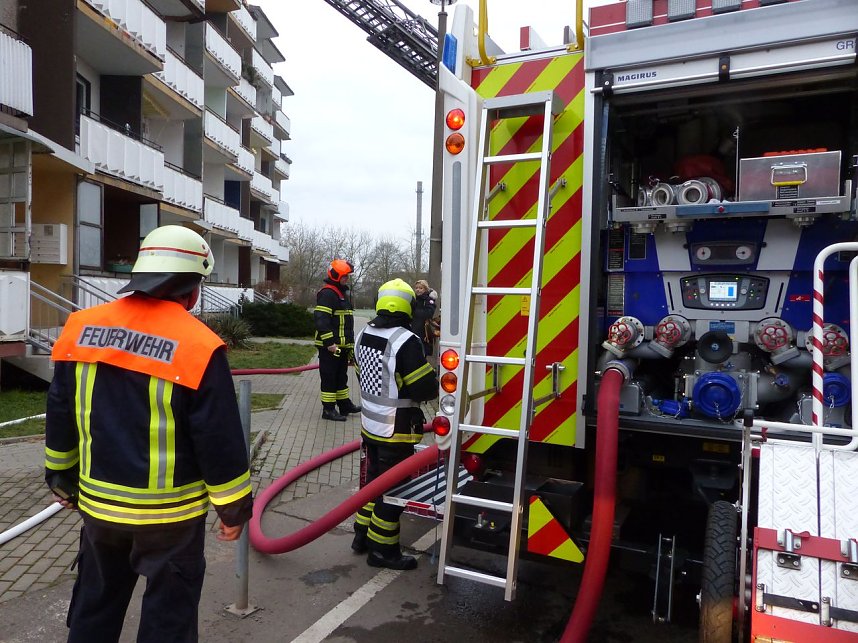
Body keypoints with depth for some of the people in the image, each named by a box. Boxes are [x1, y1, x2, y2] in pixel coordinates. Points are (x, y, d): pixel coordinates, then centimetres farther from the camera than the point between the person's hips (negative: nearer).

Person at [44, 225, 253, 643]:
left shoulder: (81, 328, -3)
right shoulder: (198, 346, -20)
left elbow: (60, 416, 7)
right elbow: (220, 441, -16)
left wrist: (62, 478, 21)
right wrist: (234, 507, -3)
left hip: (98, 503, 5)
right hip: (171, 513, -5)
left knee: (95, 602, 25)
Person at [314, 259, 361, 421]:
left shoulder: (344, 294, 18)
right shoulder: (327, 294, -15)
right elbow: (320, 319, -23)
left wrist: (350, 343, 25)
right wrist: (329, 342, -25)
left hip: (343, 345, 10)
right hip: (329, 346, -10)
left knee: (342, 376, 18)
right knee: (329, 377, -3)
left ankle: (344, 403, 29)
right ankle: (328, 409, 4)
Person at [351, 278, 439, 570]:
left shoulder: (364, 335, 2)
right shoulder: (405, 341, -23)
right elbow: (425, 388, -22)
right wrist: (436, 383, -1)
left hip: (370, 424, 8)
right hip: (397, 431, -7)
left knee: (374, 480, 23)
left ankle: (363, 535, 36)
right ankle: (382, 549, 19)